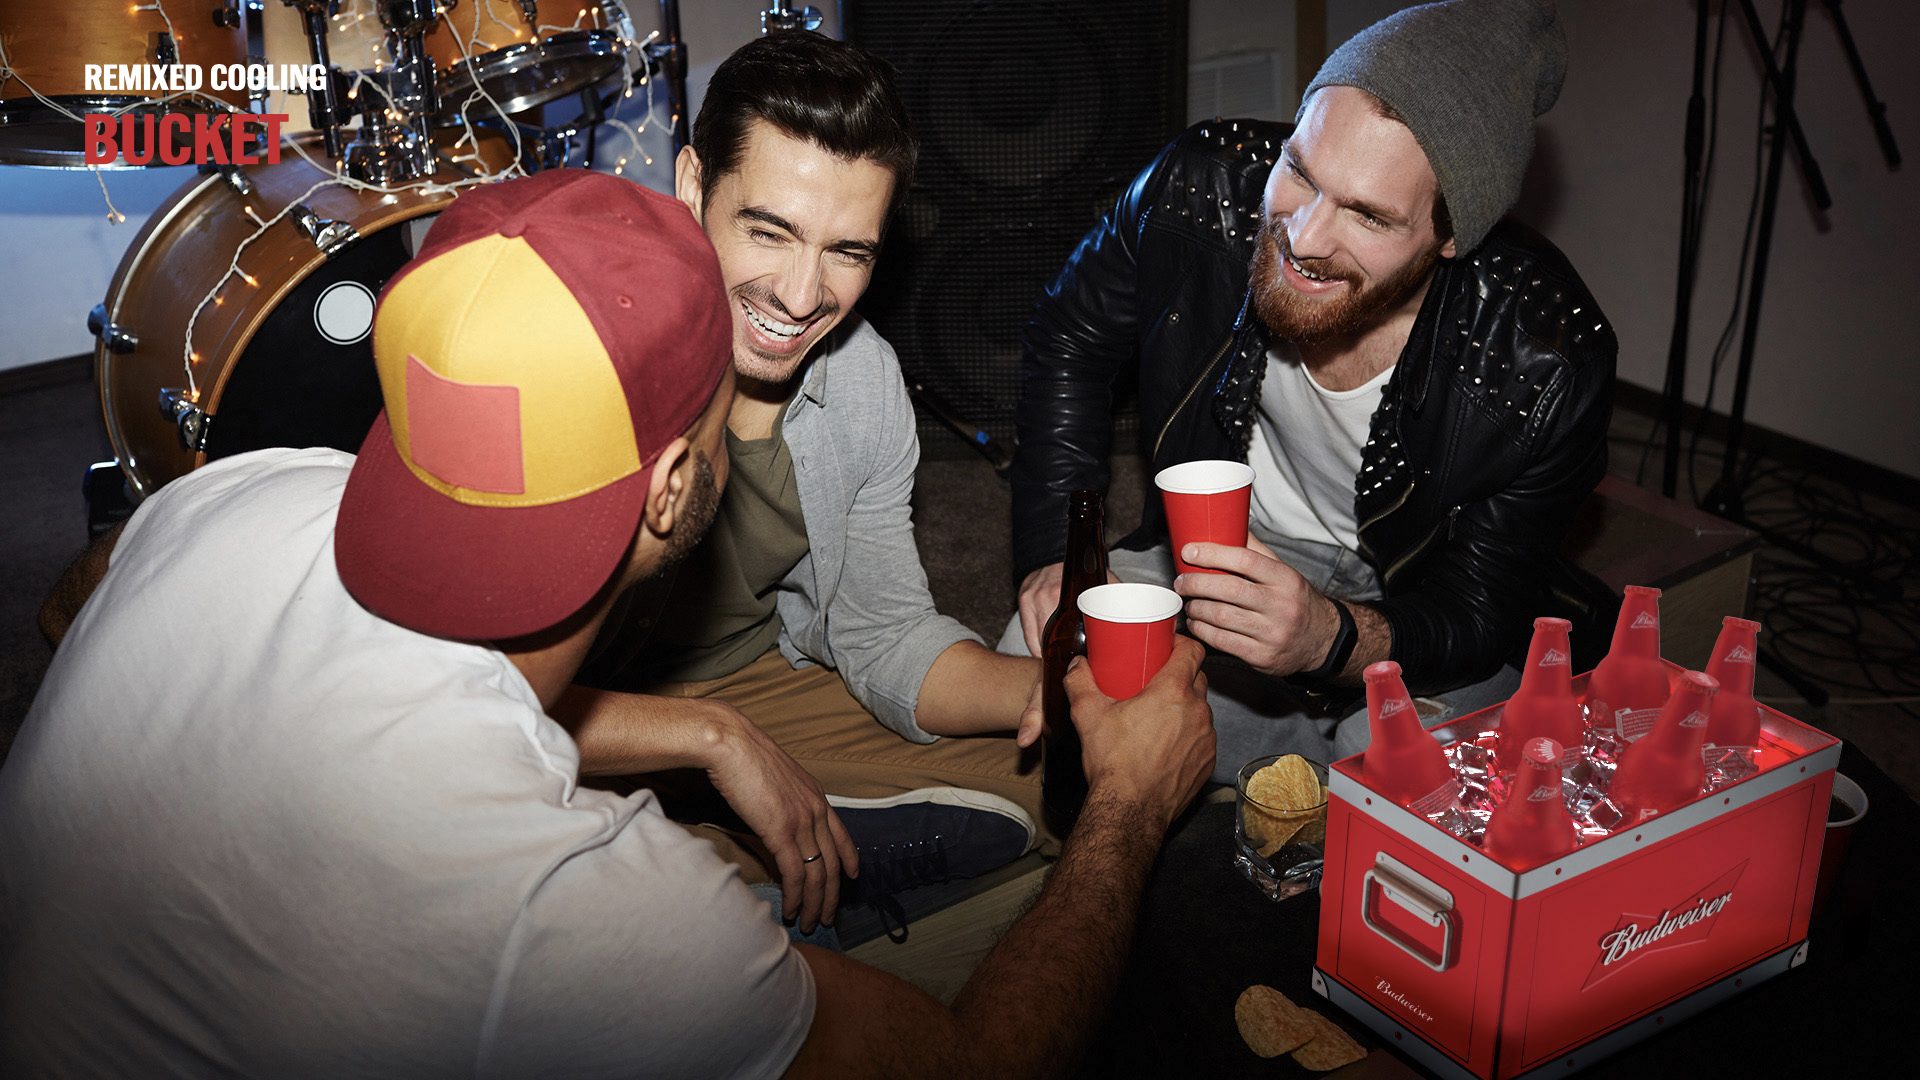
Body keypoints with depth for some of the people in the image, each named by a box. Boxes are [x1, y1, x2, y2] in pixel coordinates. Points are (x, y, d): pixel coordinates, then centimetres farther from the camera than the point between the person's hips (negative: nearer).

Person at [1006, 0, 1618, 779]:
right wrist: (1056, 553, -11)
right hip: (1214, 557, 2)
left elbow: (1477, 613, -19)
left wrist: (1332, 638, -42)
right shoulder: (1202, 186, -22)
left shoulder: (1548, 365, -29)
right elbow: (1071, 339, -2)